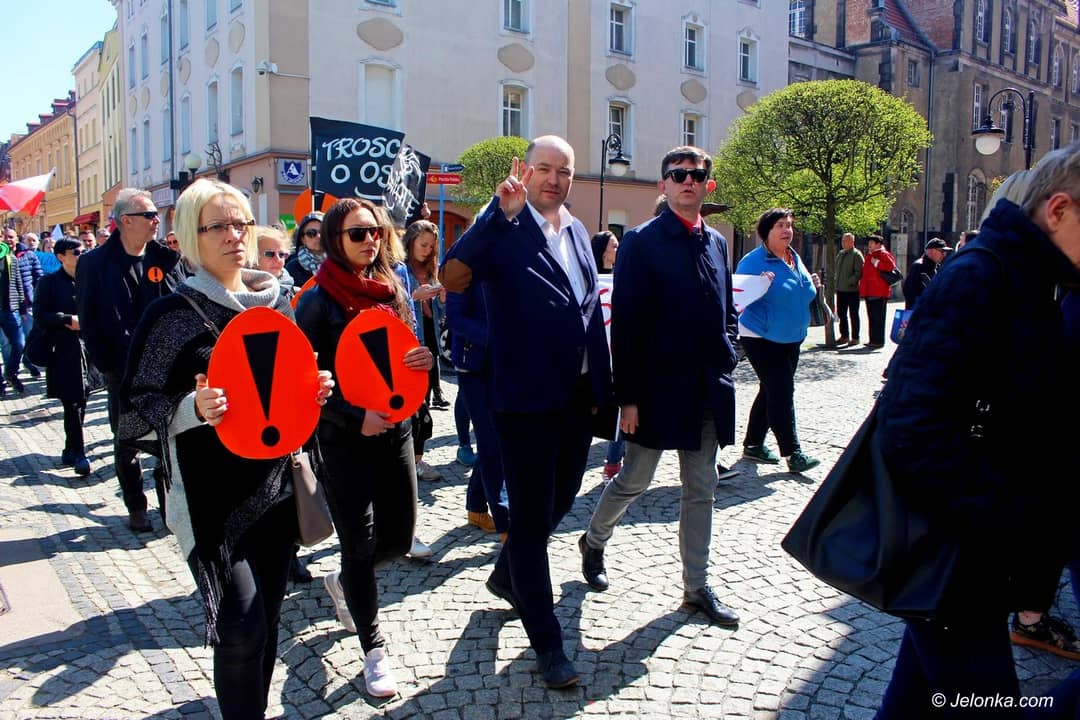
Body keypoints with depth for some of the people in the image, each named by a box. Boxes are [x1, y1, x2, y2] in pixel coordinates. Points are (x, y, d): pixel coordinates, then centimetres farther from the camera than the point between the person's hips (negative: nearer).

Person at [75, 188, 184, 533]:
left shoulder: (166, 259, 2)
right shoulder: (94, 263, -3)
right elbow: (88, 320, -2)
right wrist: (108, 365, -7)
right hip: (122, 372, -1)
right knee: (126, 443, 11)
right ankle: (136, 508, 26)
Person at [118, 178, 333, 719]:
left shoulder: (276, 304, 7)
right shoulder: (171, 314, -8)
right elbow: (136, 411, -9)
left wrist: (314, 391, -2)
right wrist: (193, 409, -27)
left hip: (276, 486, 5)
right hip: (212, 496, -5)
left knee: (268, 615, 16)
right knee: (242, 627, -5)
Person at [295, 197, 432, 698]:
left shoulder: (393, 291, 6)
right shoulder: (319, 300, -9)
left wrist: (425, 360, -9)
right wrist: (355, 417, -21)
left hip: (395, 429, 5)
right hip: (344, 438, -5)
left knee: (399, 538, 12)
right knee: (360, 545, 5)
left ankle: (343, 581, 45)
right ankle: (373, 647, 25)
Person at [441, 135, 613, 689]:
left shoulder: (577, 232, 12)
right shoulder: (503, 230, -7)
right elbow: (453, 278, -24)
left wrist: (602, 384, 13)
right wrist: (502, 211, -27)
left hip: (579, 395, 7)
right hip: (526, 398, -7)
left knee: (560, 501, 20)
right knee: (531, 517, 3)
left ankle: (506, 577, 47)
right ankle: (547, 643, 17)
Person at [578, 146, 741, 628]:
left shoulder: (716, 243, 10)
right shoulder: (641, 242, -8)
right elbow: (625, 324, -12)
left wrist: (725, 360, 4)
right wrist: (627, 397, -14)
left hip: (708, 390, 6)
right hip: (658, 387, -5)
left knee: (701, 492, 12)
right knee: (633, 482, 8)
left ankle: (697, 586, 24)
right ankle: (594, 542, 36)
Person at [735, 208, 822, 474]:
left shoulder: (795, 259, 10)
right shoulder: (753, 261, -14)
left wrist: (812, 285, 4)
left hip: (791, 338, 8)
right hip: (761, 338, -8)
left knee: (771, 392, 14)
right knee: (781, 394, -11)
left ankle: (753, 445, 25)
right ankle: (793, 453, -7)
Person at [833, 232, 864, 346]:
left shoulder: (856, 254, -9)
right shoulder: (840, 254, 15)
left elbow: (859, 272, -15)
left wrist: (850, 282, -21)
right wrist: (835, 282, 11)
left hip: (852, 289, -7)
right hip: (840, 289, 8)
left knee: (853, 315, 1)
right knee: (841, 313, 12)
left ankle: (855, 338, 8)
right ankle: (844, 336, 23)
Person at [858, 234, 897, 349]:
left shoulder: (884, 254, -6)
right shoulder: (869, 255, 22)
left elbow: (891, 266, -23)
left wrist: (877, 263, -17)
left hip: (879, 292, -9)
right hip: (869, 291, 9)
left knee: (878, 317, -8)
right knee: (871, 317, 11)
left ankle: (879, 341, -5)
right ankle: (873, 340, 16)